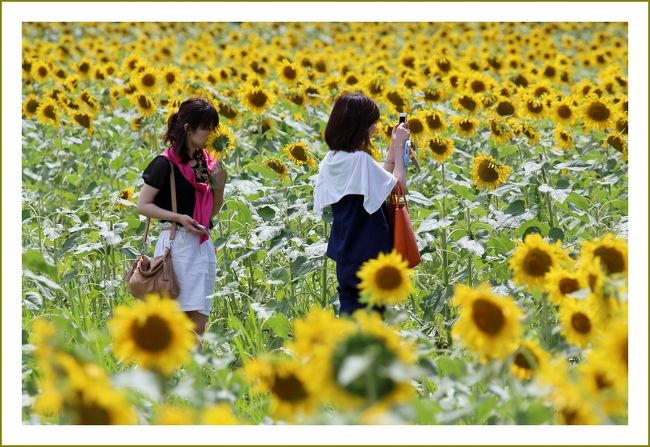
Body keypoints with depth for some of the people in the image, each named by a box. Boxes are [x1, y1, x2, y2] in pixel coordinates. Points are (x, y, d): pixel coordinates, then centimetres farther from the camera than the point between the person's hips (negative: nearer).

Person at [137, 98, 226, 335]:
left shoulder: (206, 162, 13)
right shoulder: (166, 163, -7)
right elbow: (143, 205, -6)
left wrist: (219, 185, 2)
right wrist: (179, 217, -16)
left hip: (203, 244, 7)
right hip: (178, 242, -7)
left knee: (199, 320, 2)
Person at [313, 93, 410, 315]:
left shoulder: (331, 160, 6)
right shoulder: (359, 160, -22)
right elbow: (398, 186, -19)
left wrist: (394, 148, 11)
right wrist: (398, 146, -11)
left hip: (346, 255, 9)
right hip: (368, 256, -9)